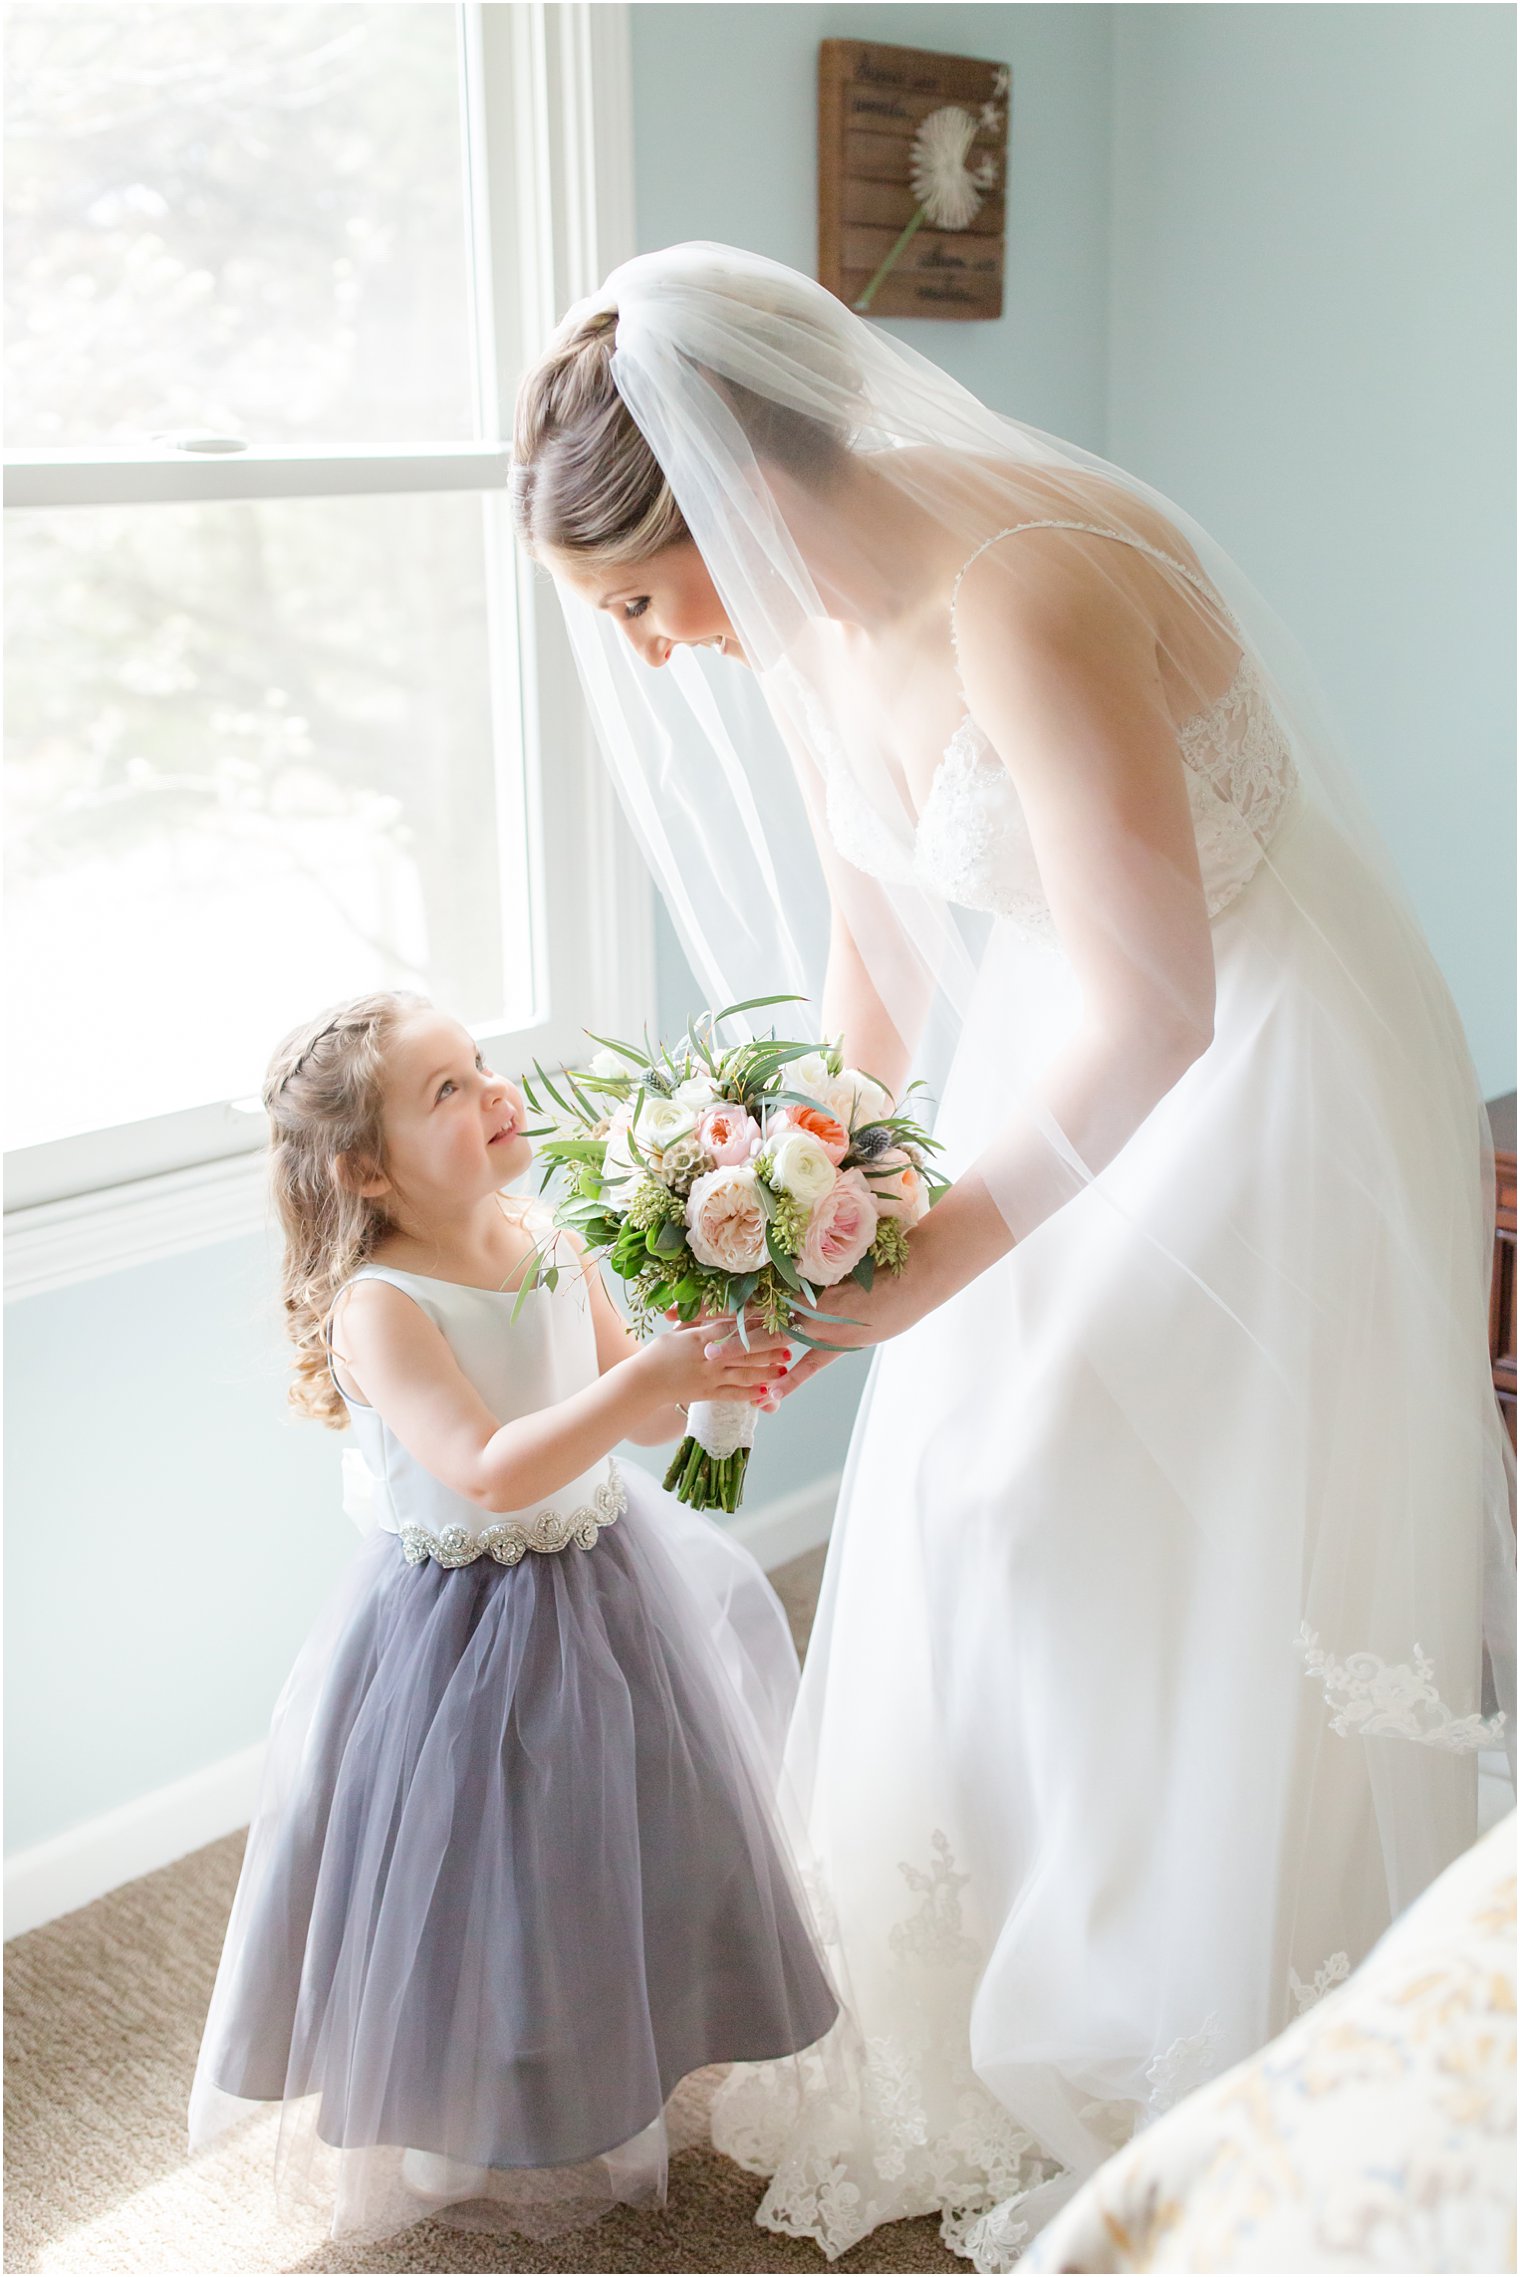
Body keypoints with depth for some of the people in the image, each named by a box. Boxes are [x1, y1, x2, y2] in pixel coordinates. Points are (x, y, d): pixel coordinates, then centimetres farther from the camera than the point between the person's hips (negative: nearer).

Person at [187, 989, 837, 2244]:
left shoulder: (550, 1245, -5)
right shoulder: (377, 1309, -26)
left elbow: (641, 1417, 1)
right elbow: (491, 1472, -35)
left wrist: (710, 1358, -19)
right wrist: (650, 1378, -41)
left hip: (604, 1585, 7)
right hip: (467, 1633, -7)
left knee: (631, 1844, 24)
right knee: (496, 1898, 11)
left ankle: (641, 2076, 51)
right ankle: (488, 2141, 38)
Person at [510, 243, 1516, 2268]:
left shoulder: (1026, 595, -30)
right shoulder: (808, 618, -4)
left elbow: (1155, 1014, -30)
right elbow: (872, 955, 5)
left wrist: (899, 1278, -27)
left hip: (1268, 1083, -8)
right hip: (1076, 1058, 8)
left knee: (1195, 1607, 1)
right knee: (978, 1550, 13)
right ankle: (984, 2056, 35)